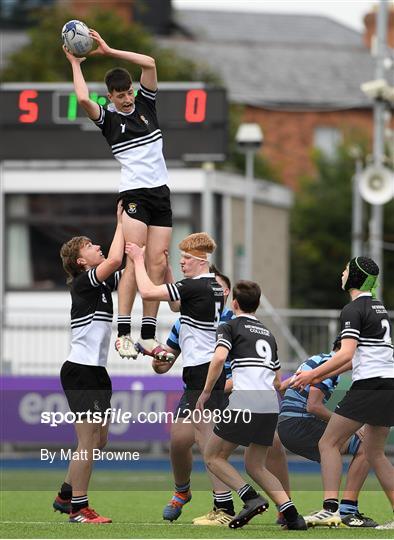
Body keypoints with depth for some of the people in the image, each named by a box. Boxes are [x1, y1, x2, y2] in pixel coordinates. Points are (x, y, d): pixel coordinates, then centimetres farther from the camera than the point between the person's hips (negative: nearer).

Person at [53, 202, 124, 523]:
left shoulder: (103, 283, 13)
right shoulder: (83, 282, -12)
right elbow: (115, 260, -26)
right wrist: (121, 223, -14)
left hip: (96, 371, 9)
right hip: (80, 372, -9)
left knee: (99, 440, 14)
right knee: (88, 442, -8)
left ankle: (66, 496, 24)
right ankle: (78, 508, -3)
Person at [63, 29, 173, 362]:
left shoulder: (146, 104, 11)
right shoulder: (108, 118, 1)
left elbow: (149, 64, -1)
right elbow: (83, 99, -19)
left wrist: (108, 51, -1)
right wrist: (75, 63, -5)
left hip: (161, 193, 4)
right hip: (134, 193, -4)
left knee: (158, 264, -2)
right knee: (135, 262, -16)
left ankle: (148, 336, -1)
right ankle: (123, 334, -17)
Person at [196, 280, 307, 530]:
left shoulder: (230, 327, 6)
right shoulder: (268, 334, 25)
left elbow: (219, 358, -13)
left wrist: (206, 392, -4)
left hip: (245, 404, -6)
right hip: (271, 406, 6)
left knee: (213, 456, 7)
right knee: (255, 466, 16)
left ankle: (252, 499, -13)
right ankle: (292, 515, -1)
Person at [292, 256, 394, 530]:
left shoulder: (353, 310, -8)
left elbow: (346, 354, -19)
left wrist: (313, 374, -15)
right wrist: (323, 375, 27)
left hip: (369, 385, -8)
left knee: (329, 443, -3)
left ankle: (331, 508, -15)